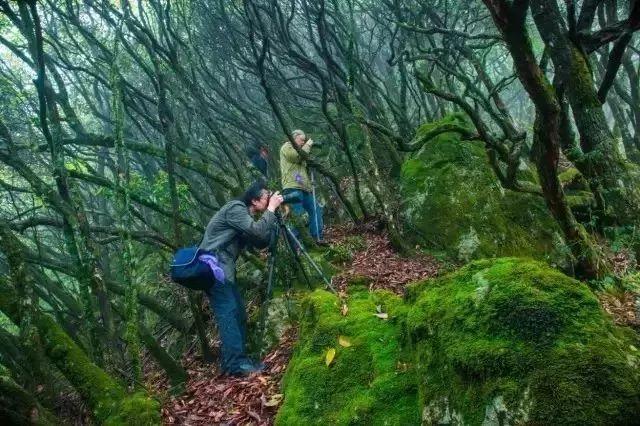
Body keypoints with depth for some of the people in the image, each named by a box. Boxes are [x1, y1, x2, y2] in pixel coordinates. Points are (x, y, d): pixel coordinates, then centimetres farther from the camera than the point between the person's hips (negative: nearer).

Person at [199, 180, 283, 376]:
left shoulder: (244, 214, 19)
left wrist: (274, 215, 7)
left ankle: (233, 360, 13)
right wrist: (271, 209, -11)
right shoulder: (235, 208, -11)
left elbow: (261, 242, 15)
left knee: (237, 312, 9)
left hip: (223, 268, 10)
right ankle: (236, 364, -14)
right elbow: (258, 232, -23)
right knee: (228, 313, -14)